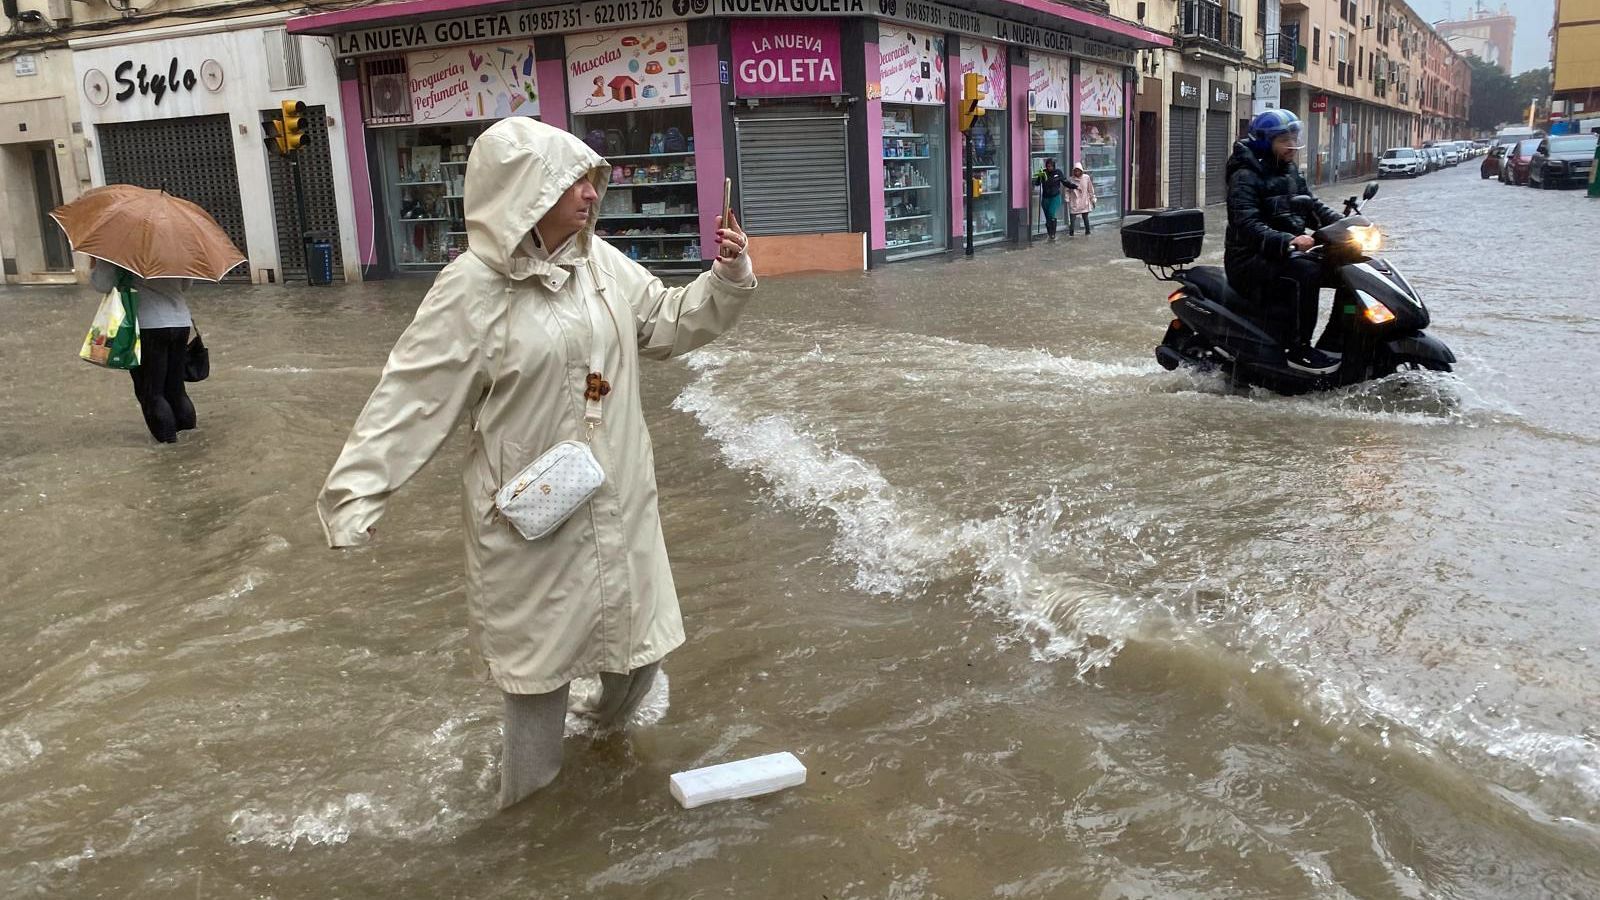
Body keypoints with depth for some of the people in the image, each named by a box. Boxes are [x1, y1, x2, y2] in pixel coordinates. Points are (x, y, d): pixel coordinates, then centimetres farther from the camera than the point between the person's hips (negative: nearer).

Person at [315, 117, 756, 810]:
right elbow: (412, 396, -17)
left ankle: (612, 718, 51)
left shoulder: (602, 263, 1)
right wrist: (356, 492, -21)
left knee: (636, 627, 18)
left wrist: (727, 280, -2)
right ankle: (528, 793, 33)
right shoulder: (472, 289, -17)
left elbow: (670, 324, 14)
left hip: (617, 497, 6)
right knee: (541, 646, 9)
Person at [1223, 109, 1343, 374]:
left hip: (1284, 252, 9)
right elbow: (1247, 225, -25)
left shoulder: (1290, 172, 15)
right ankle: (1297, 349, -26)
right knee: (1305, 271, -31)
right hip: (1250, 259, -9)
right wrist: (1288, 241, -38)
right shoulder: (1245, 176, -13)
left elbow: (1312, 206, 16)